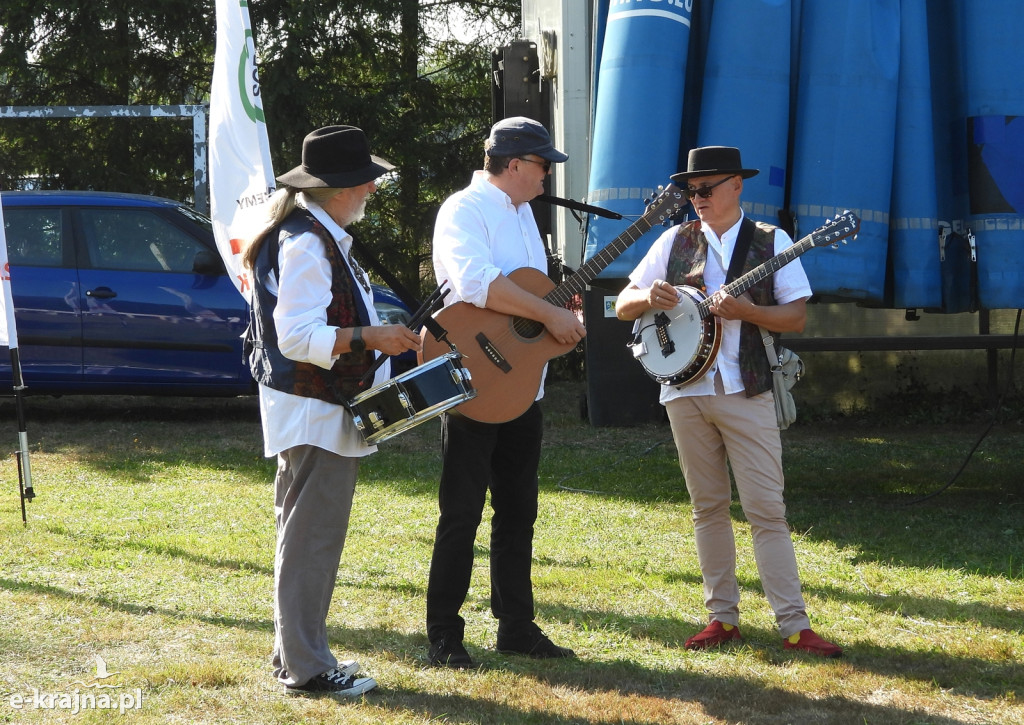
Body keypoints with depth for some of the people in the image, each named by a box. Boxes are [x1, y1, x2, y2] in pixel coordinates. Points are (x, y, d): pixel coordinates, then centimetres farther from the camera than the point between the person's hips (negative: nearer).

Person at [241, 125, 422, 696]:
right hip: (312, 413, -11)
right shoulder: (306, 244, -19)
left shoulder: (322, 237, 16)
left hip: (322, 408, 11)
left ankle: (299, 653, 24)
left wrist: (378, 334, 20)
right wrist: (368, 338, -28)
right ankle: (305, 668, -3)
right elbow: (297, 337, -25)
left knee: (312, 536, 16)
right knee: (312, 538, -7)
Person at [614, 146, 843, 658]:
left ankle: (794, 625, -8)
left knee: (767, 509, -7)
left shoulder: (771, 242, 1)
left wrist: (745, 310, -19)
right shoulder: (675, 242, 8)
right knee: (708, 506, 8)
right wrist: (648, 298, -15)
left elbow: (796, 317, -4)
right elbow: (623, 307, 8)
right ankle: (722, 617, 16)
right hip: (686, 390, 3)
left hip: (747, 391, -3)